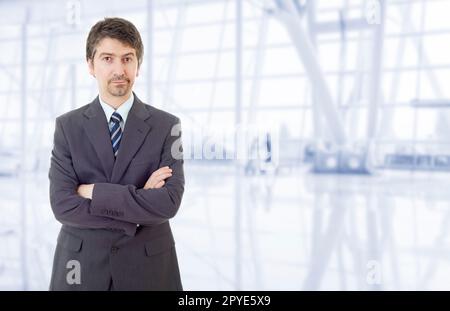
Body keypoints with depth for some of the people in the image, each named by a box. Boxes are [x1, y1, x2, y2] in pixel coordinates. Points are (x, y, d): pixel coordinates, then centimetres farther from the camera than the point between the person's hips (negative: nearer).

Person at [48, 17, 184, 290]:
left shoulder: (166, 126, -5)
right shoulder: (68, 126, -2)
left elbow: (168, 203, -16)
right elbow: (63, 206, -12)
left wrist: (94, 192, -16)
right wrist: (140, 207, -16)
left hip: (147, 267, 0)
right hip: (82, 266, 0)